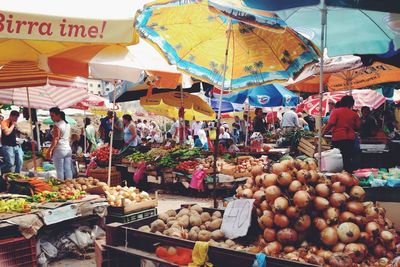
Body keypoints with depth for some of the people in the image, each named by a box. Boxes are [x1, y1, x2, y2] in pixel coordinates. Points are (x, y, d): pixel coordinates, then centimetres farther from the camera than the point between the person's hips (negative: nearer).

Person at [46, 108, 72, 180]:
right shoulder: (68, 124, 12)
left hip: (59, 150, -8)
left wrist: (50, 150, -20)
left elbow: (55, 139, -18)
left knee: (60, 171, -3)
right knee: (68, 169, 9)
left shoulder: (57, 125, -12)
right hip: (68, 149, 8)